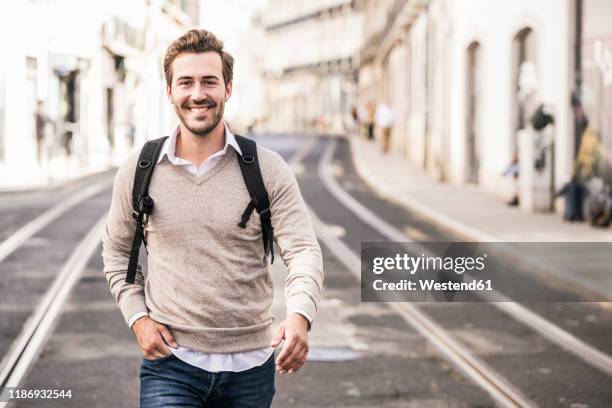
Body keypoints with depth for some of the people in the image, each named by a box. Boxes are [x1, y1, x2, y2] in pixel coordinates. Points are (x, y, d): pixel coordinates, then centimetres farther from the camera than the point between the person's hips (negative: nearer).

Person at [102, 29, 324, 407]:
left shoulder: (268, 170, -3)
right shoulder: (137, 172, 1)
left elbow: (304, 251, -10)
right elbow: (117, 252, 14)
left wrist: (300, 315, -29)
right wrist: (137, 317, -1)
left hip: (250, 366, 1)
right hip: (170, 365, 0)